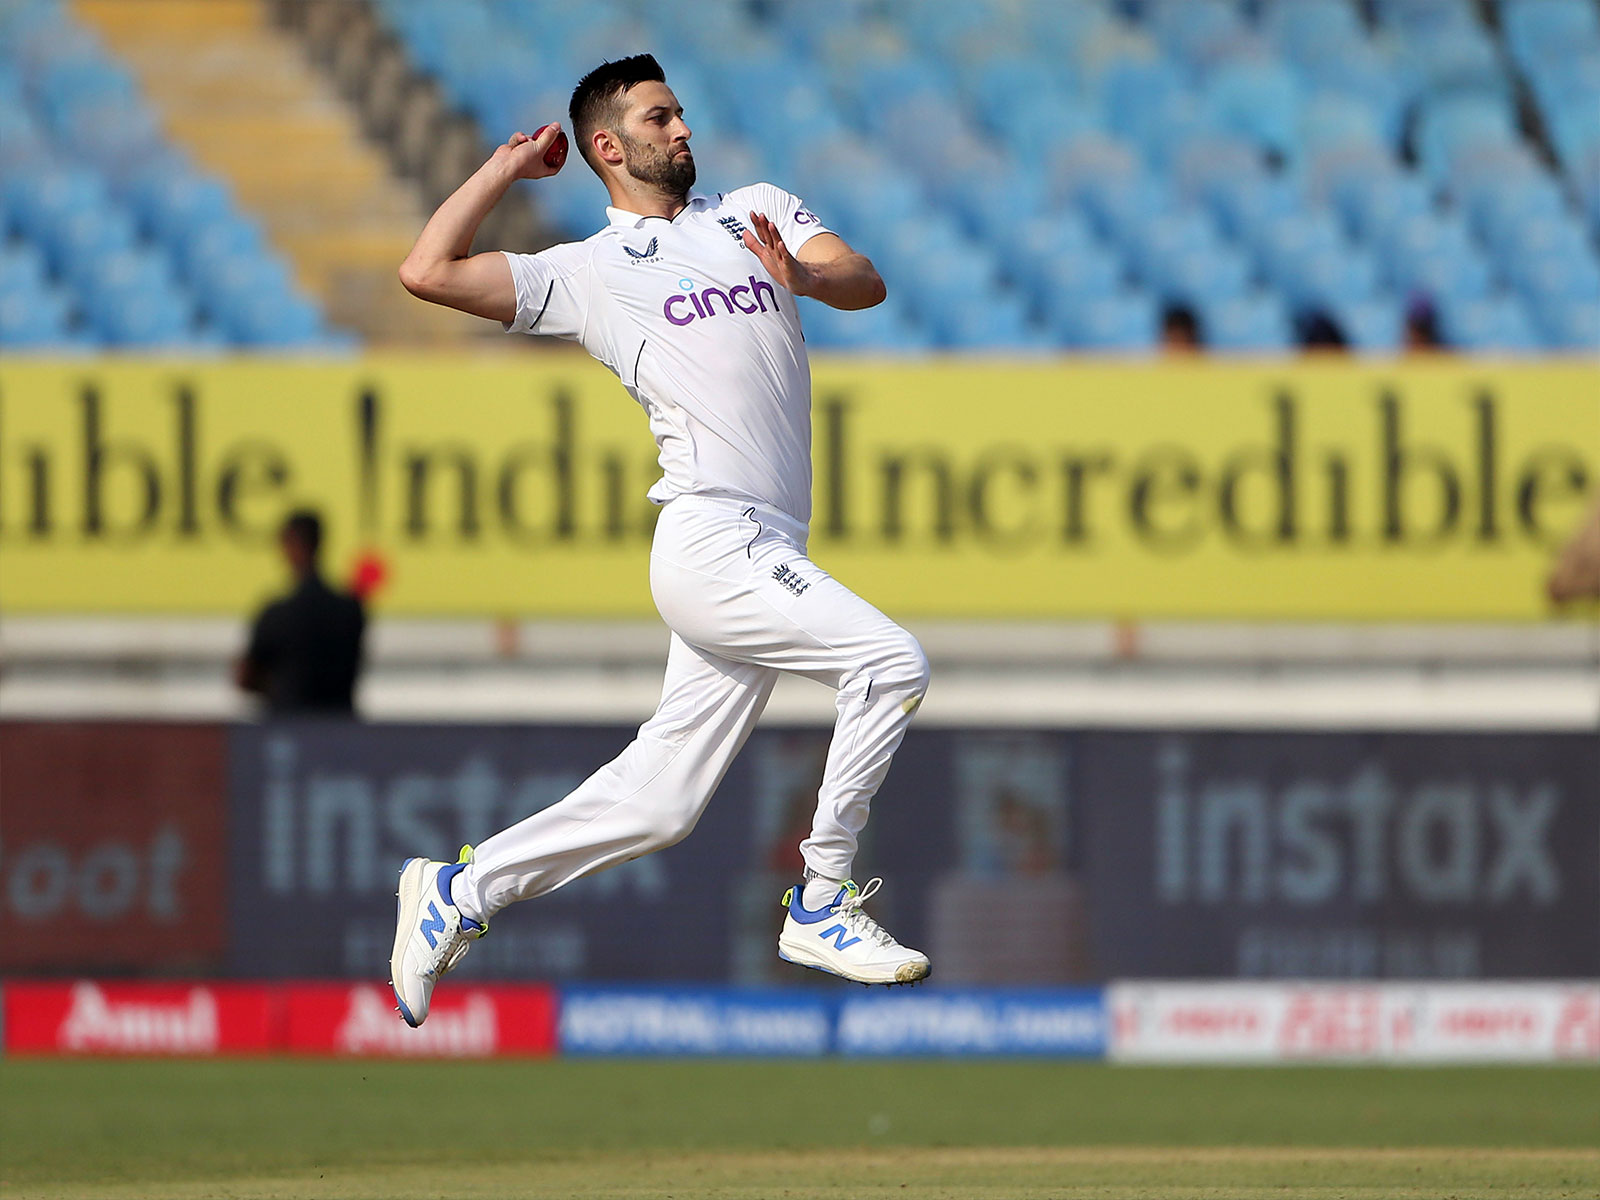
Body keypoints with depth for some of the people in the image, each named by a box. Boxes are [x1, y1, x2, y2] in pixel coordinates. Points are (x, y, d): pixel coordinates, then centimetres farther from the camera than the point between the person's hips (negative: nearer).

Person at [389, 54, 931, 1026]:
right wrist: (506, 169, 8)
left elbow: (866, 284, 5)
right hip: (709, 537, -6)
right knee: (891, 660, -21)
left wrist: (800, 274, -17)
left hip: (762, 557, 6)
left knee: (658, 804, 5)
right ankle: (822, 906, -13)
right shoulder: (589, 272, 7)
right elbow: (428, 272, 0)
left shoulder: (759, 212, 21)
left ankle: (461, 891, 17)